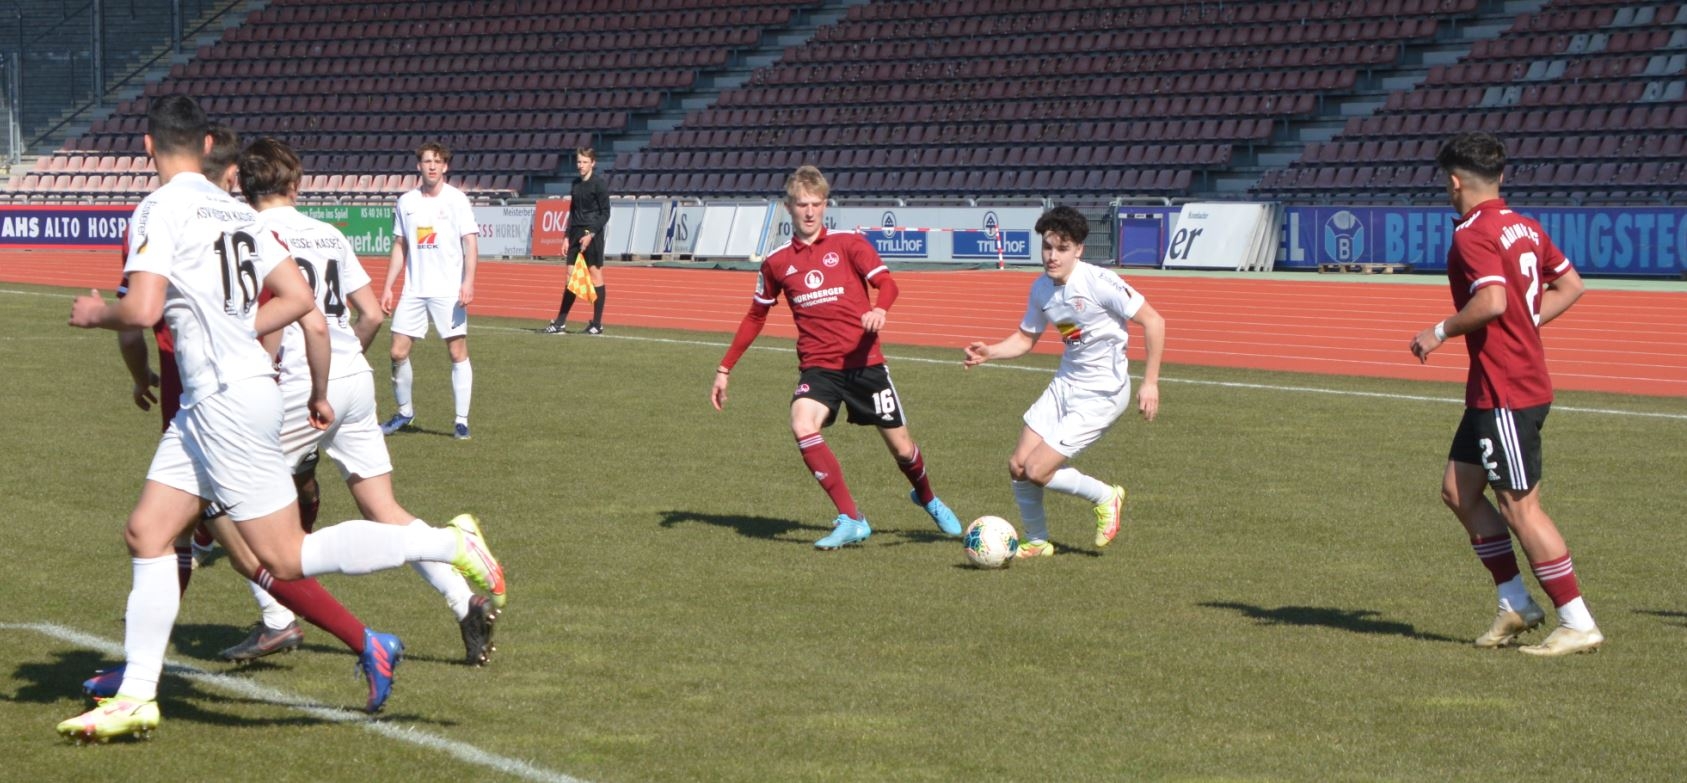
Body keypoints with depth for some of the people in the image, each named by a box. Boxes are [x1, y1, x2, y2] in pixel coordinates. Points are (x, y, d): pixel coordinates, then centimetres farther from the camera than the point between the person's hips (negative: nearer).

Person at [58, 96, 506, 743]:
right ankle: (136, 697, 10)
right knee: (146, 533, 10)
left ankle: (449, 544, -6)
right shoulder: (236, 212, 13)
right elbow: (299, 300, 12)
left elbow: (143, 311, -20)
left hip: (226, 397, -9)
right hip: (206, 403, 9)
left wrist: (96, 314, 0)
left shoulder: (160, 210, -11)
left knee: (286, 558, -7)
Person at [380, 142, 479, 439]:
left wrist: (468, 281, -20)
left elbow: (471, 243, -8)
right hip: (414, 290, 4)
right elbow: (399, 247, 16)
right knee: (398, 351, 2)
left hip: (449, 291, -4)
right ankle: (404, 412, 20)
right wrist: (387, 287, 12)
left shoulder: (456, 200, -4)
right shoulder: (406, 202, 9)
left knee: (458, 351, -4)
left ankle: (462, 421, 1)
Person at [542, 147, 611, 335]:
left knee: (595, 274, -2)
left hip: (592, 234, -7)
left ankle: (597, 323, 4)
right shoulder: (576, 184, 13)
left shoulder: (599, 185, -7)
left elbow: (605, 213, -10)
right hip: (576, 234, 7)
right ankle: (560, 323, 6)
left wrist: (591, 234, -18)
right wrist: (567, 237, 12)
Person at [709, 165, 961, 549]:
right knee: (802, 426, -29)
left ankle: (927, 499, 43)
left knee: (901, 447, 7)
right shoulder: (777, 262, 7)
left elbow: (886, 283, -13)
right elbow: (755, 318, 18)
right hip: (818, 366, 1)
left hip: (864, 362, -1)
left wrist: (879, 309, -37)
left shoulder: (848, 244, -1)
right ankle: (851, 520, -22)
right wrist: (725, 369, 16)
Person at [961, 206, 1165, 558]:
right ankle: (1036, 542, 24)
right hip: (1064, 383, 7)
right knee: (1018, 465, 3)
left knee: (1037, 471, -12)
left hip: (1101, 393, -7)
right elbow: (1025, 338, 14)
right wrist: (988, 353, -5)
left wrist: (1150, 382, -17)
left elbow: (1153, 321, -16)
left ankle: (1105, 497, 13)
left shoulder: (1099, 283, -21)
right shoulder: (1042, 288, 1)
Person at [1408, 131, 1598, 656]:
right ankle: (1515, 604, 17)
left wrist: (1441, 332, -16)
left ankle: (1578, 625, -1)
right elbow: (1570, 285, 18)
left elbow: (1492, 300, -29)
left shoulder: (1473, 235, -16)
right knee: (1458, 490, 15)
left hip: (1505, 392, -10)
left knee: (1520, 507, -5)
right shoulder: (1524, 228, 12)